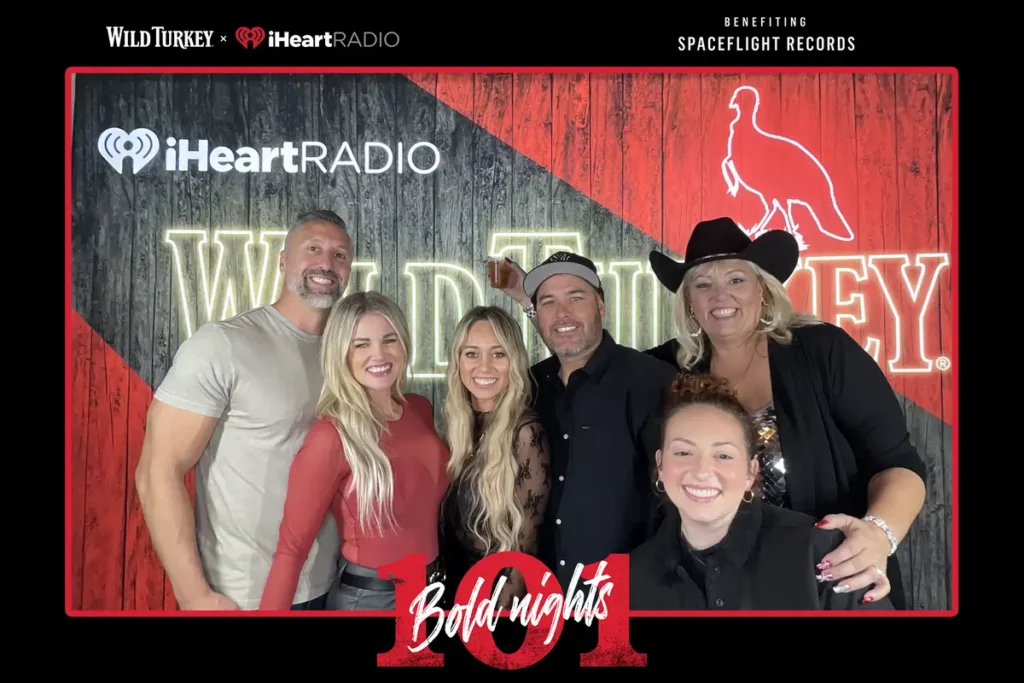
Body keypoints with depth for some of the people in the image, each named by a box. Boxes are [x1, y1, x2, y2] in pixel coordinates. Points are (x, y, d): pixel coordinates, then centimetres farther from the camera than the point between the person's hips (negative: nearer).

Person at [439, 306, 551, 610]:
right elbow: (450, 522, 6)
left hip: (501, 593, -5)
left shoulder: (525, 431, -20)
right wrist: (450, 592, 4)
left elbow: (524, 543, -16)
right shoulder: (459, 424, -2)